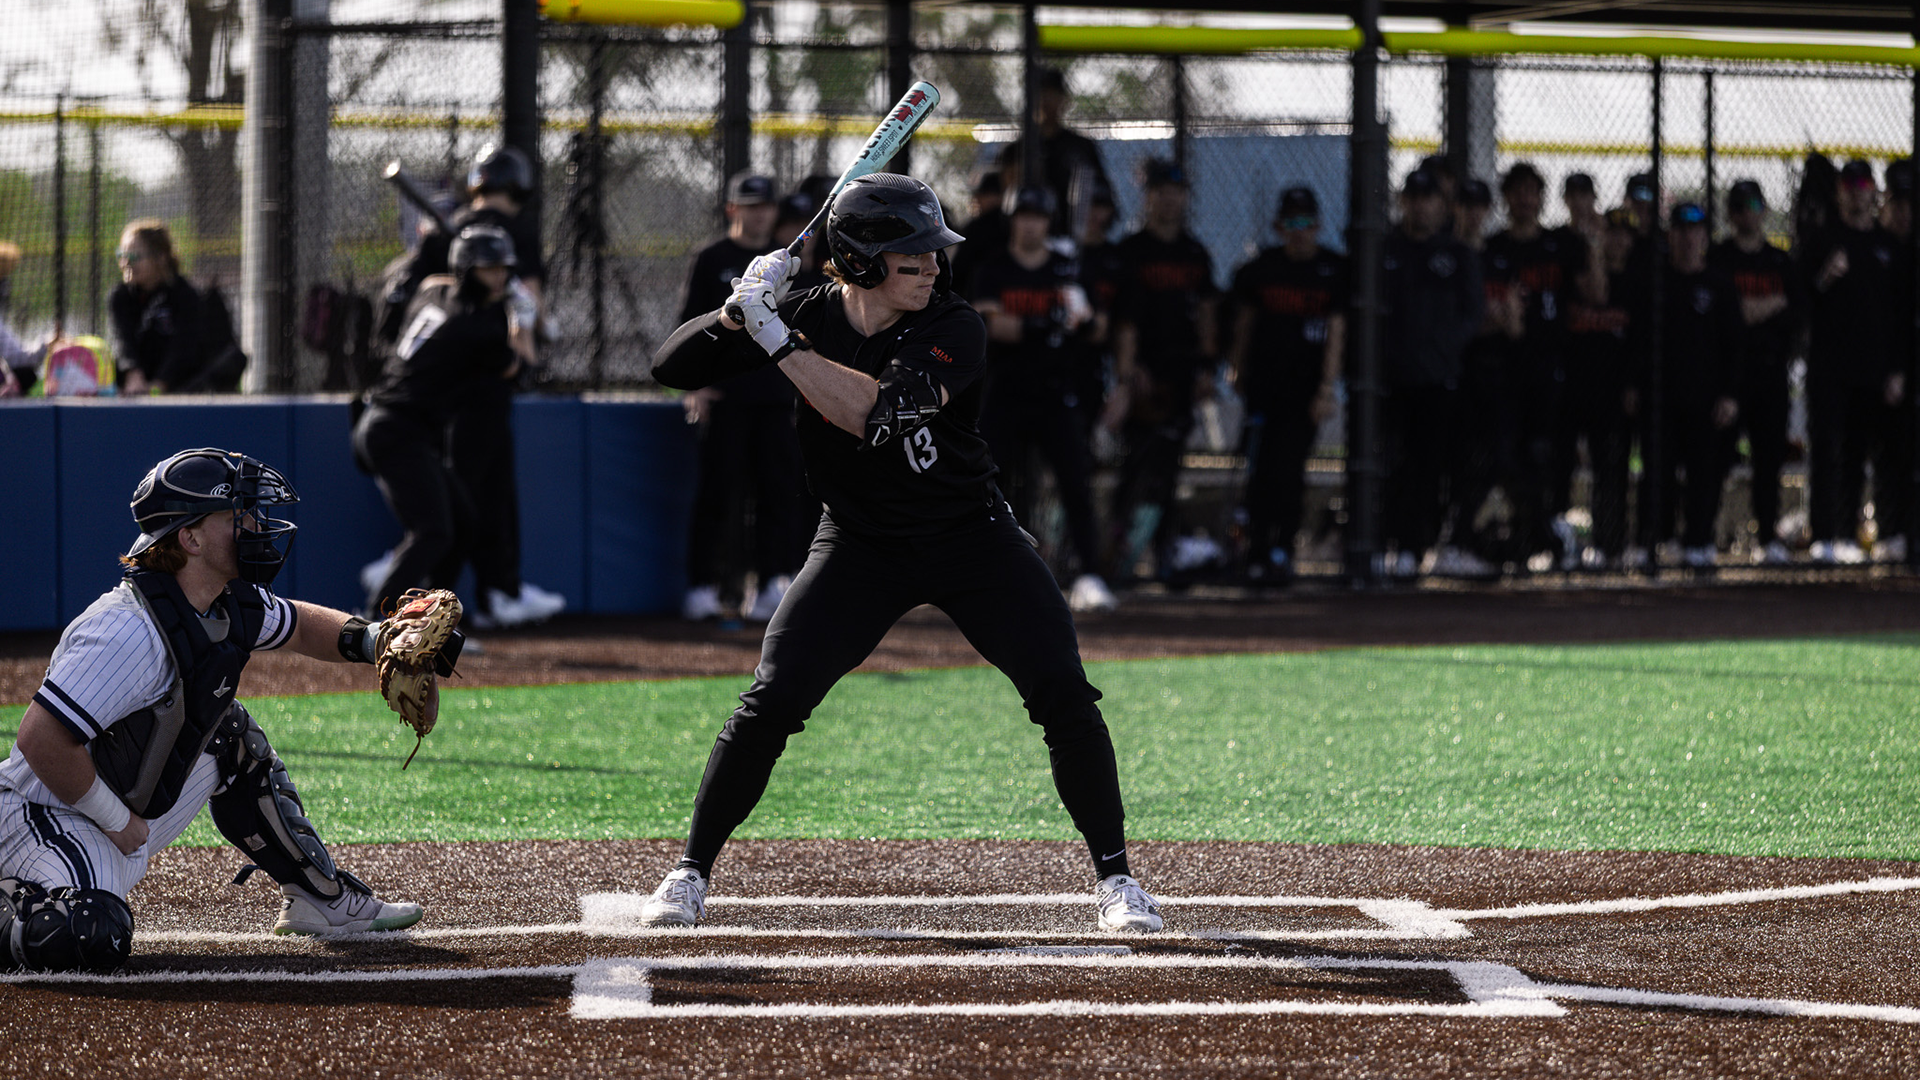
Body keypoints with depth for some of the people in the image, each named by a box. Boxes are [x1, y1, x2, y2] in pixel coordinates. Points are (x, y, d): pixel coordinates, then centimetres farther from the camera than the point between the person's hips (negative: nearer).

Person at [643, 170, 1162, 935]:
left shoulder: (953, 328, -19)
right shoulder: (807, 317, -10)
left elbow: (879, 412, -35)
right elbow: (672, 367, -9)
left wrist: (774, 336, -36)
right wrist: (739, 315, -28)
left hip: (970, 536, -1)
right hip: (860, 548, 1)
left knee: (1064, 694, -12)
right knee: (770, 703, -11)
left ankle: (1114, 877, 1)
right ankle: (691, 874, 4)